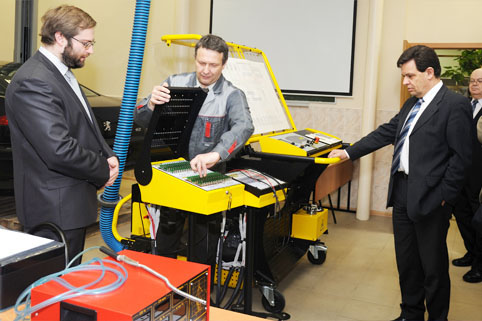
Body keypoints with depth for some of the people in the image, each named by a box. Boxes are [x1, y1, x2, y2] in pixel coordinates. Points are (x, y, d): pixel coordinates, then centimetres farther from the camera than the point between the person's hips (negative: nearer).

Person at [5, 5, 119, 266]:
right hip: (54, 210, -10)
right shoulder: (32, 83, -21)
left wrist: (108, 156, 1)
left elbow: (85, 128, 20)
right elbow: (59, 150, -27)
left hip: (72, 204, 10)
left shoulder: (61, 73, 13)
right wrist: (103, 171, -12)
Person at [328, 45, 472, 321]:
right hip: (402, 192, 8)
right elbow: (386, 133, 17)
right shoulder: (411, 105, 14)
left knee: (433, 266, 5)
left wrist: (445, 196, -15)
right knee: (406, 261, 17)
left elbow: (461, 156, -15)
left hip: (430, 197, -8)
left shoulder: (455, 105, -12)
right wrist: (349, 152, 13)